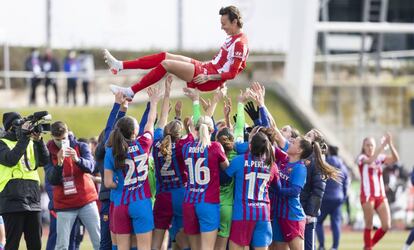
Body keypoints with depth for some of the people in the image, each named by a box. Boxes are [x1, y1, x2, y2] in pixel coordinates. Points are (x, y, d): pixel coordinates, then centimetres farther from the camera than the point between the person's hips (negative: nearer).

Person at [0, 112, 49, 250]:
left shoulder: (30, 144, 17)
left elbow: (45, 160, 4)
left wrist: (38, 140, -9)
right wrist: (23, 137, -15)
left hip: (33, 201, 5)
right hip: (13, 201, -5)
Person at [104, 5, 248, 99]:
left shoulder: (240, 44, -17)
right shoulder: (232, 38, 14)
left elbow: (232, 73, -21)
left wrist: (208, 77, -21)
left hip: (210, 79, -10)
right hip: (207, 67, 10)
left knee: (166, 64, -17)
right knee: (163, 56, 3)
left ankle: (131, 92, -12)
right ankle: (120, 66, 2)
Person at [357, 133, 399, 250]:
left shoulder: (380, 158, 10)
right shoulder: (361, 158, -2)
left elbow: (395, 159, -6)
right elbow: (370, 160, -25)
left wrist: (390, 144, -20)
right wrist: (383, 145, -28)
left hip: (381, 196, 5)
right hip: (367, 196, -5)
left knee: (386, 226, -1)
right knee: (369, 226, -4)